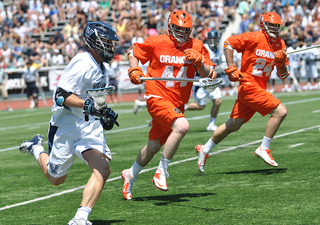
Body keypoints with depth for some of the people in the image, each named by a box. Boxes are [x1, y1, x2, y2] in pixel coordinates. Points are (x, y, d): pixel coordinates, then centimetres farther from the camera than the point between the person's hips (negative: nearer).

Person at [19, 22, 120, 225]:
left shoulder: (99, 67, 13)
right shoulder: (83, 63, -18)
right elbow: (62, 95, -23)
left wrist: (103, 113, 14)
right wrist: (88, 105, -32)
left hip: (89, 125, 8)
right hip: (67, 124, -7)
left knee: (103, 170, -16)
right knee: (56, 178, 10)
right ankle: (36, 148, 40)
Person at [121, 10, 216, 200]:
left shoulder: (197, 47, 2)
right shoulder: (156, 43, -7)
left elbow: (209, 76, -1)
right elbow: (134, 53, 10)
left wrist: (199, 62, -18)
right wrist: (134, 70, -7)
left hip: (178, 104, 5)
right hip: (158, 98, -5)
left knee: (154, 146, 16)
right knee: (182, 126, -32)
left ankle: (130, 175, 41)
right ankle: (162, 172, -20)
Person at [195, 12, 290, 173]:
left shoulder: (279, 44, 10)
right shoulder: (254, 38, -10)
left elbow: (283, 75, 12)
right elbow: (228, 43, -7)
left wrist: (281, 63, -9)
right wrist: (230, 68, -13)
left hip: (259, 89, 7)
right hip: (249, 85, -7)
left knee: (233, 125, 14)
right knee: (280, 111, -18)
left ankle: (205, 150, 27)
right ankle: (264, 149, -10)